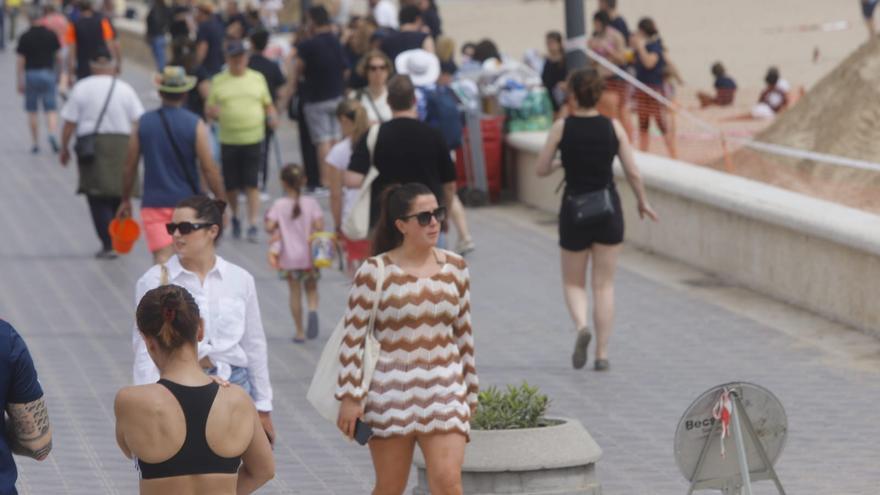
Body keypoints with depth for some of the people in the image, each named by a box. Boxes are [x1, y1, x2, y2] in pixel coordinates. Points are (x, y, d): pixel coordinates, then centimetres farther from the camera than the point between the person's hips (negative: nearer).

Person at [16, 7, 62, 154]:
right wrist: (58, 73, 19)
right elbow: (58, 57, 4)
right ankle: (52, 134, -23)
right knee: (51, 110, 1)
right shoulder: (51, 35, 0)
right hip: (48, 74, 1)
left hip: (31, 75, -1)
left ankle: (35, 143, 10)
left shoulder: (25, 37, -6)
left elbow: (20, 62, -7)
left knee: (32, 111, 8)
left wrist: (20, 82, -3)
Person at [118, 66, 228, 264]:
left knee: (162, 258, -7)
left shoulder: (143, 123, 1)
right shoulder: (195, 125, -6)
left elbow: (130, 166, 5)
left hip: (154, 203, 0)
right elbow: (209, 168, -9)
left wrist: (126, 200, 17)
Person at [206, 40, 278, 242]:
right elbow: (209, 109, 8)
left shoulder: (257, 78, 9)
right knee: (230, 185, 6)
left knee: (252, 185, -7)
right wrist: (213, 112, -15)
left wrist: (272, 116, -4)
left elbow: (268, 104, 16)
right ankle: (235, 217, 31)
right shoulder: (218, 81, 6)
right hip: (228, 140, 0)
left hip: (253, 140, 0)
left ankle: (253, 225, -6)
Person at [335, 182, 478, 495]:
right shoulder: (375, 272, -8)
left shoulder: (455, 268, 5)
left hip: (443, 392, 3)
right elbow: (352, 337, -7)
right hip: (390, 391, -3)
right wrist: (350, 397, -11)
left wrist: (470, 391, 16)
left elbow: (464, 334, 13)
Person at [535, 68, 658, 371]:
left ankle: (581, 326, -15)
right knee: (604, 285, 10)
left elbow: (541, 170, -2)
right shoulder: (613, 127, -4)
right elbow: (633, 173, -2)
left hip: (574, 210, -1)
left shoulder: (562, 128, -8)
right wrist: (643, 202, 15)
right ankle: (602, 353, 6)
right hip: (609, 211, 1)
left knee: (573, 282, 14)